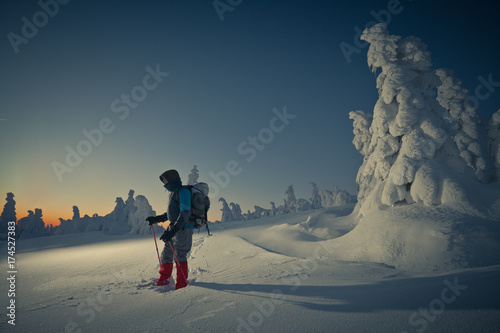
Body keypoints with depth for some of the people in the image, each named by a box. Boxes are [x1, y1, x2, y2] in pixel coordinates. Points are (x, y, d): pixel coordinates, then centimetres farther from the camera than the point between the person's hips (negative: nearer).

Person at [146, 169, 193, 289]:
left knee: (179, 256, -5)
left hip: (183, 228, -9)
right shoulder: (173, 193, 17)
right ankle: (163, 280, 27)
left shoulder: (183, 191, -14)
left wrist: (173, 230, -31)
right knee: (166, 254, 13)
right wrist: (156, 219, 22)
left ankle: (182, 283, 8)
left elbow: (185, 214, -24)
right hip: (173, 228, 9)